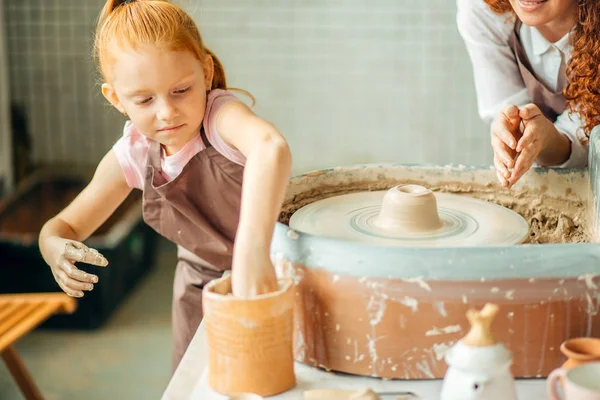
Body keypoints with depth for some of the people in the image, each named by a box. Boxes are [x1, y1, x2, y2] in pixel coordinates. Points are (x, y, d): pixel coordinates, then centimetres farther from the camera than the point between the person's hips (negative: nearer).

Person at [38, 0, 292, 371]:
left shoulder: (220, 114, -32)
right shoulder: (132, 156, -15)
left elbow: (271, 147, -58)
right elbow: (65, 226, -4)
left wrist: (253, 253, -71)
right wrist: (54, 247, -30)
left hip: (270, 271, -4)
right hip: (202, 288, 4)